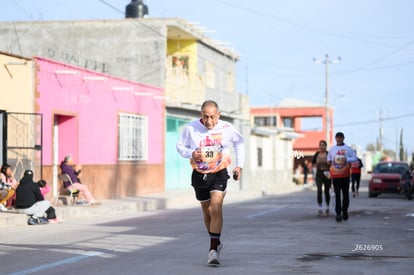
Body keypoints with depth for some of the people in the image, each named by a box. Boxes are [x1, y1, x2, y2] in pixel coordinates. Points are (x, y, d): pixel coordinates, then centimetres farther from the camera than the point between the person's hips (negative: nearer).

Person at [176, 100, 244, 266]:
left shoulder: (227, 129, -9)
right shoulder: (191, 128, -11)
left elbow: (239, 143, 11)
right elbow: (180, 146, 2)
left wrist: (239, 165, 6)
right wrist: (191, 154, -19)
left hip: (219, 173, -2)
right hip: (199, 175, 2)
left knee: (216, 209, -19)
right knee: (207, 211, 13)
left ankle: (213, 250, -18)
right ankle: (216, 243, 35)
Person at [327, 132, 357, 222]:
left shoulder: (348, 149, 4)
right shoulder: (332, 149, 10)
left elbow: (355, 158, 1)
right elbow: (328, 159, 19)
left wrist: (347, 159, -15)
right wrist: (329, 161, -3)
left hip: (345, 175, 0)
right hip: (335, 175, 0)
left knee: (345, 194, 6)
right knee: (337, 194, -5)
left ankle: (345, 211, 21)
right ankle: (338, 213, -7)